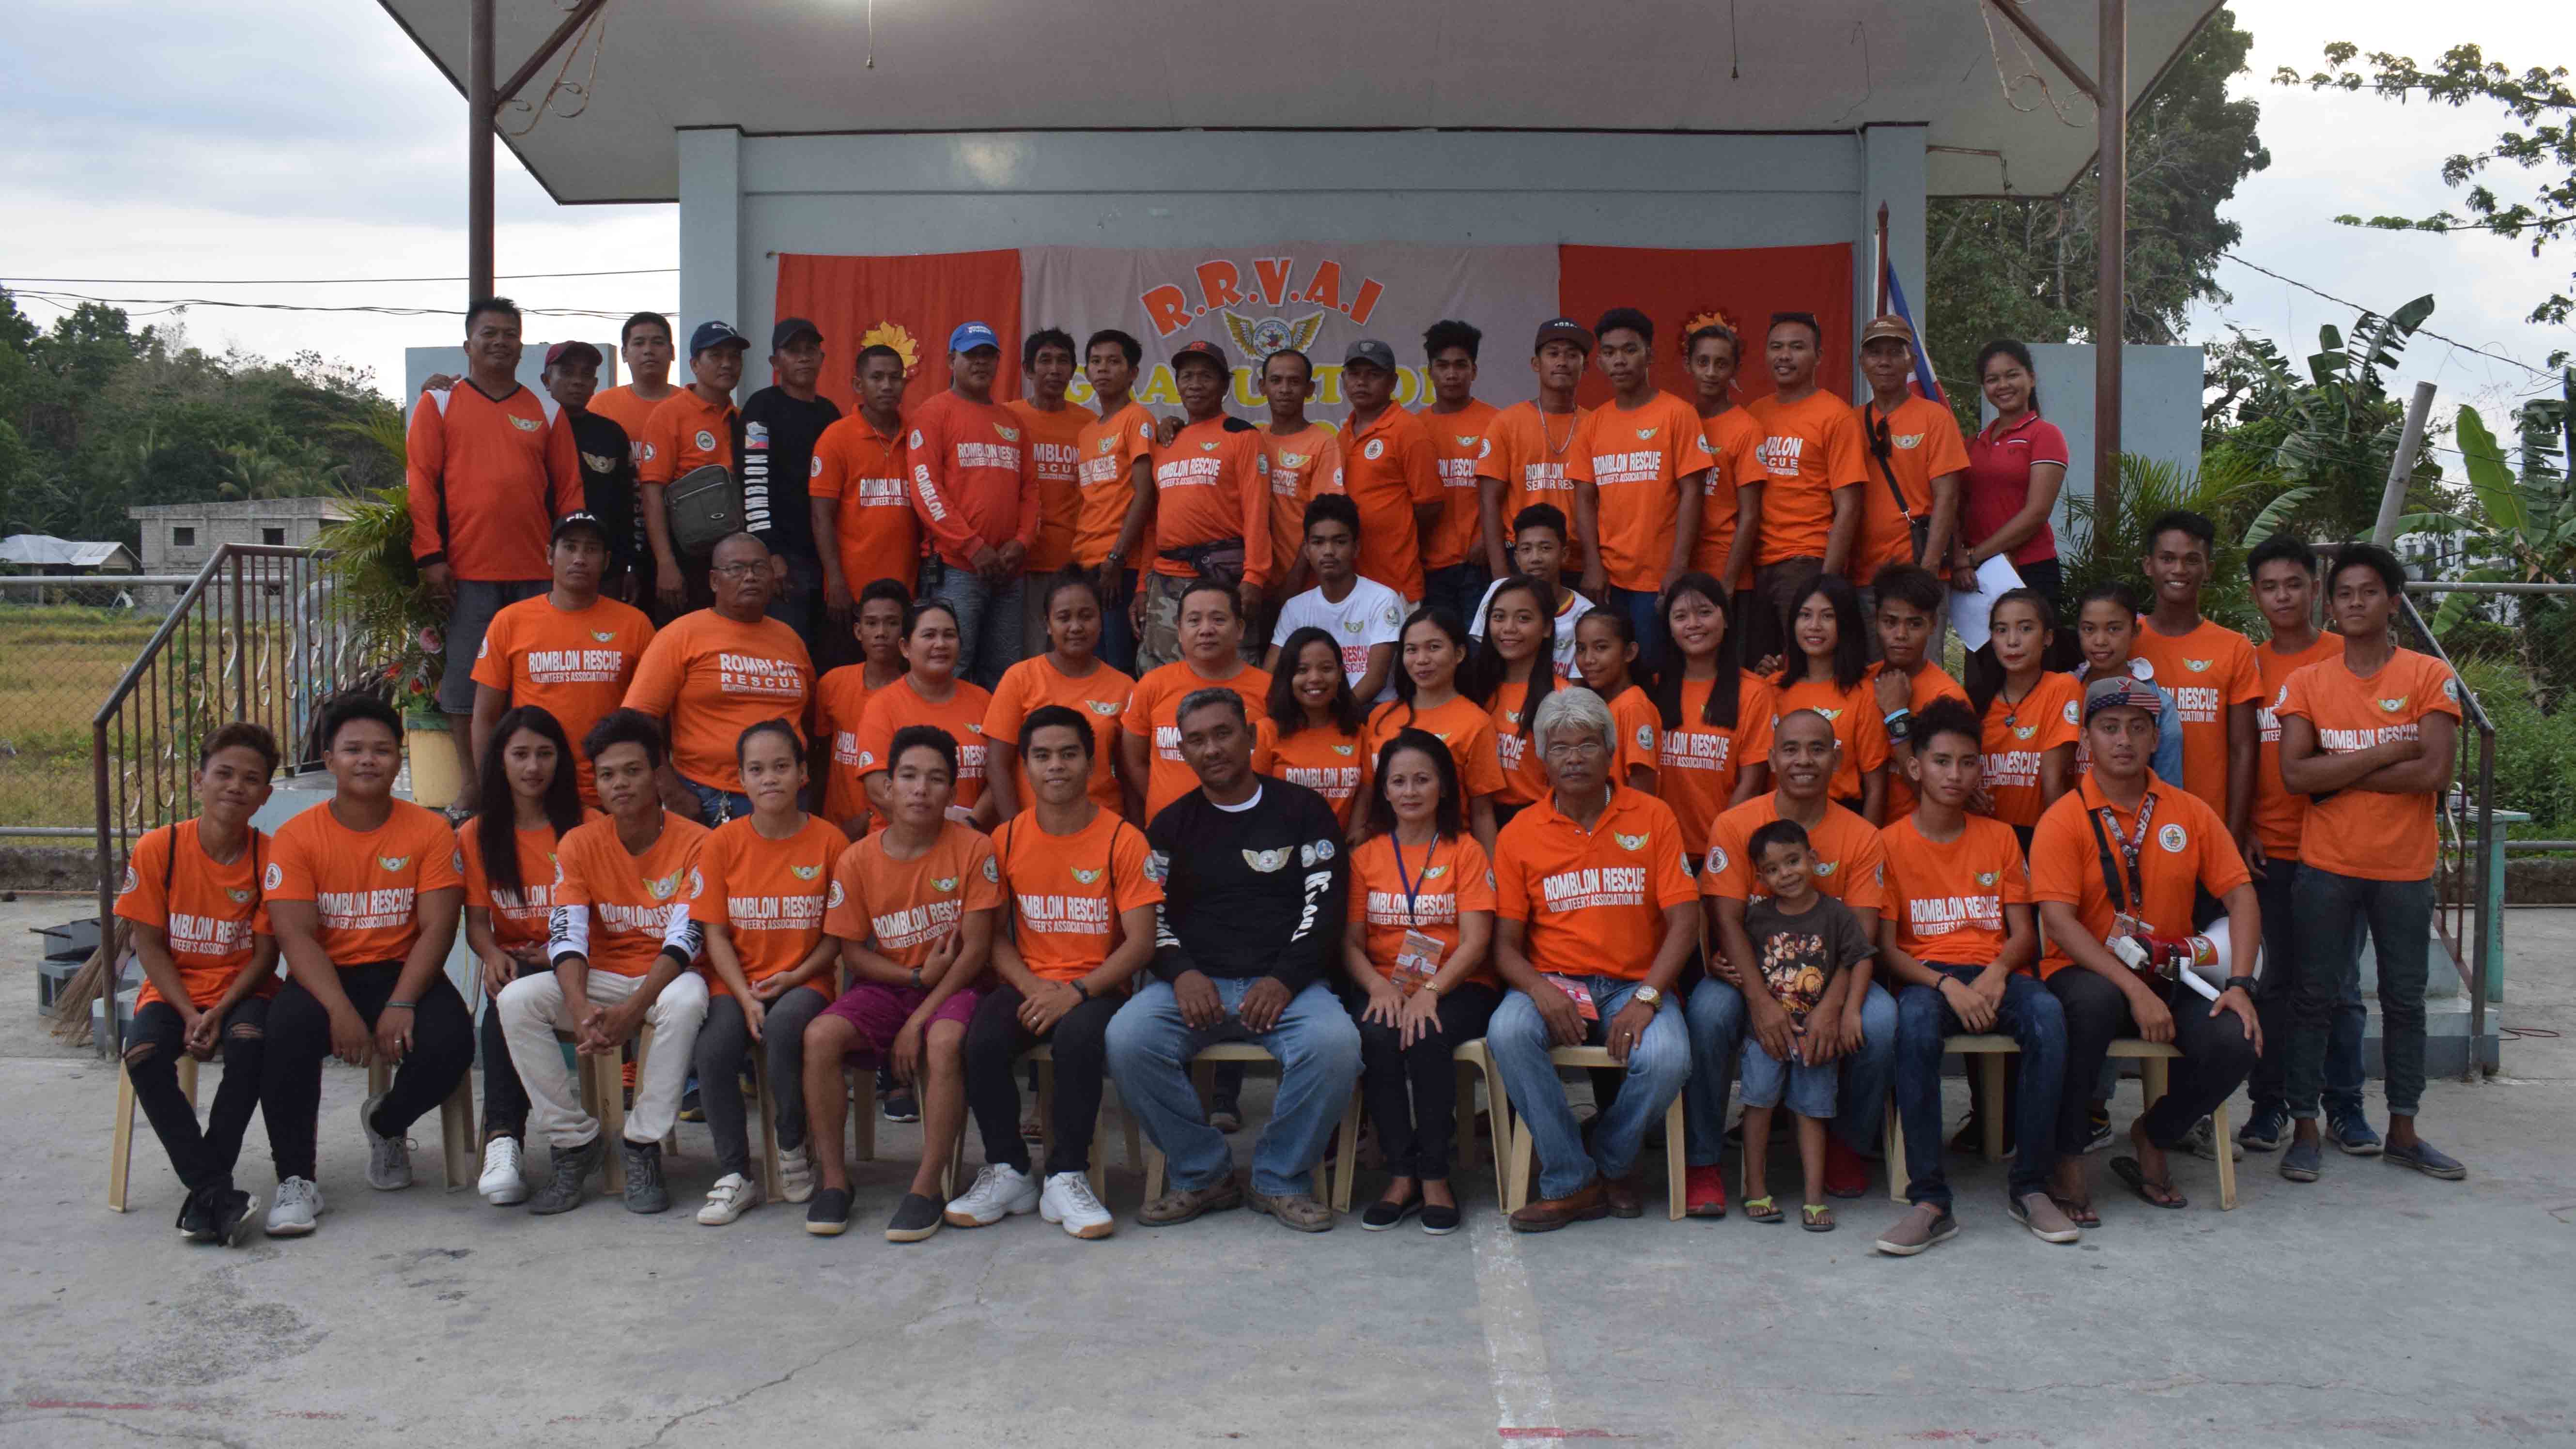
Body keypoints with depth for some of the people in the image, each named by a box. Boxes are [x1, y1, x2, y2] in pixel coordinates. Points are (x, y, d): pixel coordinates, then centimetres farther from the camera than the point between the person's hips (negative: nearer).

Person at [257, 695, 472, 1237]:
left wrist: (401, 1004, -22)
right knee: (285, 1031, -32)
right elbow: (295, 935, -10)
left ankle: (386, 1123, 11)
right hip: (325, 978, 0)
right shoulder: (296, 837, -1)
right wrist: (340, 1010, -25)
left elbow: (438, 928, -7)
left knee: (449, 1045, -27)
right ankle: (296, 1180, -16)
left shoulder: (429, 831, 0)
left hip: (402, 973, 1)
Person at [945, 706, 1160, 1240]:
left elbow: (1140, 941, -7)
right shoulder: (1007, 839, 6)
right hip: (1027, 984, 3)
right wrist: (1030, 986, -12)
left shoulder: (1122, 840, -3)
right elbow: (992, 934, 7)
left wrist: (1076, 992, -19)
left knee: (1079, 1035, -35)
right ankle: (1007, 1172, -8)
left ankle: (1066, 1178, -19)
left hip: (1096, 988, -3)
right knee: (980, 1041, -28)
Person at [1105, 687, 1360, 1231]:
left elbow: (1325, 906, 2)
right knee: (1127, 1040, -28)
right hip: (1193, 982, 2)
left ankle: (1282, 1180, -9)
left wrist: (1284, 980, -12)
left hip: (1285, 981, -2)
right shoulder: (1171, 825, 17)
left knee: (1335, 1043, -33)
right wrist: (1181, 972, -9)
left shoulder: (1303, 811, 10)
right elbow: (1151, 915, 11)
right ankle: (1203, 1176, -8)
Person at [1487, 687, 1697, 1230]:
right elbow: (1506, 943, 3)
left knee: (1667, 1058, -31)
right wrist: (1541, 991, -18)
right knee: (1507, 1033, -32)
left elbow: (1684, 921, -2)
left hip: (1634, 984, 0)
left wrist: (1646, 999, -16)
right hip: (1551, 981, 1)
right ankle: (1572, 1183, -16)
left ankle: (1611, 1162, 1)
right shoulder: (1519, 834, 5)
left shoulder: (1653, 818, 4)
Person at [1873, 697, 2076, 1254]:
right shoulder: (1890, 842, 4)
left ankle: (2030, 1187, -22)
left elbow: (2023, 932, 10)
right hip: (1926, 975, -2)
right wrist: (1946, 984, -19)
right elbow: (1886, 946, -1)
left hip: (1997, 973, 2)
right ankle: (1930, 1200, -35)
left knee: (2047, 1012, -33)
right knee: (1914, 1019, -39)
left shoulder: (1999, 837, 13)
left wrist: (1997, 973, -13)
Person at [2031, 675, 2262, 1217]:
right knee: (2094, 1003, -39)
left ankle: (2153, 1136, 6)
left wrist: (2239, 984, -11)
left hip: (2169, 976, 4)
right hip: (2086, 974, -4)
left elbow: (2239, 894, 5)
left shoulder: (2189, 812, 8)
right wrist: (2134, 991, -23)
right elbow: (2058, 921, -15)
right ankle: (2068, 1157, -19)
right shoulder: (2064, 820, -5)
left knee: (2236, 1041, -24)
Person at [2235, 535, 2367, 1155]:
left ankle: (2344, 1107, 14)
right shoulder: (2250, 665, 7)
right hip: (2271, 847, 2)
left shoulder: (2346, 658, 0)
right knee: (2278, 980, 7)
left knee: (2340, 982, 4)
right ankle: (2270, 1103, 15)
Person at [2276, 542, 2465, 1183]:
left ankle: (2403, 1131, 22)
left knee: (2404, 998, 10)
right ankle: (2304, 1128, 12)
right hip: (2326, 866, 0)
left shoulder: (2431, 677, -3)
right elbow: (2294, 773, -11)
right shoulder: (2307, 682, 1)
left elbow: (2436, 773, -14)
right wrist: (2389, 752, -15)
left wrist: (2339, 775, -12)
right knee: (2314, 997, 3)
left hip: (2405, 867, 0)